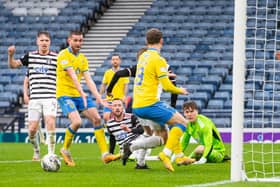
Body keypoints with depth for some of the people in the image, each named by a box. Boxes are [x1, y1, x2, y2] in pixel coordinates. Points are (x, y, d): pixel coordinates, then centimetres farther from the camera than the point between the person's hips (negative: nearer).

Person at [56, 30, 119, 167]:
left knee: (97, 119, -4)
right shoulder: (64, 55, -10)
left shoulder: (82, 58, 12)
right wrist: (82, 93, -33)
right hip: (65, 94, -7)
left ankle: (105, 154, -3)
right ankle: (65, 150, 1)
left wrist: (99, 98, -4)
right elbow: (72, 75, -23)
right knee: (77, 121, -24)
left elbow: (88, 80, 6)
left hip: (79, 94, 7)